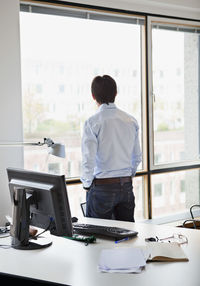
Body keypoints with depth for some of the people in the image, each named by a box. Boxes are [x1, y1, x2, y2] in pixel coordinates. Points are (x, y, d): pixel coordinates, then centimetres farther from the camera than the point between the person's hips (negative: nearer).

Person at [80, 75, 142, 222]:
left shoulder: (92, 123, -12)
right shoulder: (131, 120, 4)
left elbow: (88, 160, -15)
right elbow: (137, 157, 11)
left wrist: (87, 184, 0)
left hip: (102, 187, -5)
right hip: (127, 186, 5)